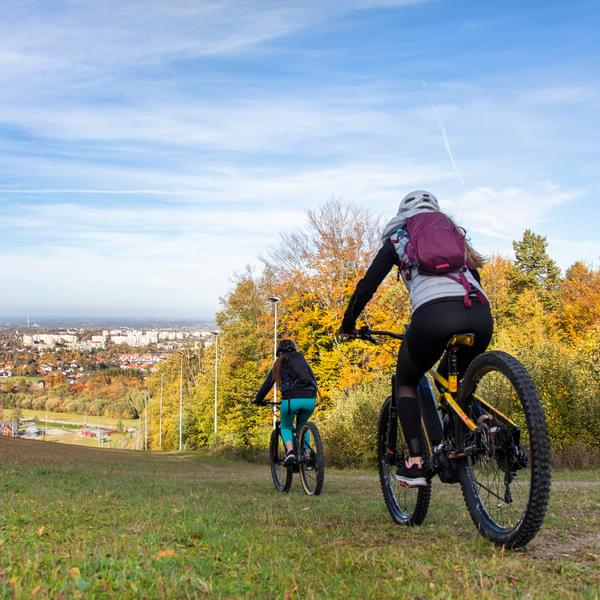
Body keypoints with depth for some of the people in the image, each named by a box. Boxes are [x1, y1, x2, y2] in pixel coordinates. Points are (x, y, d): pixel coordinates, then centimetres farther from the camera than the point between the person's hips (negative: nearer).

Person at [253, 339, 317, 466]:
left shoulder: (279, 364, 17)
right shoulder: (303, 361, 22)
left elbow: (267, 384, 21)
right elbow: (313, 380, 23)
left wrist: (258, 400, 34)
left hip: (291, 399, -3)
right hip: (310, 400, 3)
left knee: (286, 427, 23)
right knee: (301, 426, 31)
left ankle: (290, 452, -4)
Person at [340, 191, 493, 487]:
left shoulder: (398, 238, 22)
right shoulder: (454, 234, 33)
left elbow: (368, 284, 18)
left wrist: (348, 324, 30)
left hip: (434, 314, -4)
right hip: (481, 315, 4)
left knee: (406, 382, 21)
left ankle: (415, 462, 6)